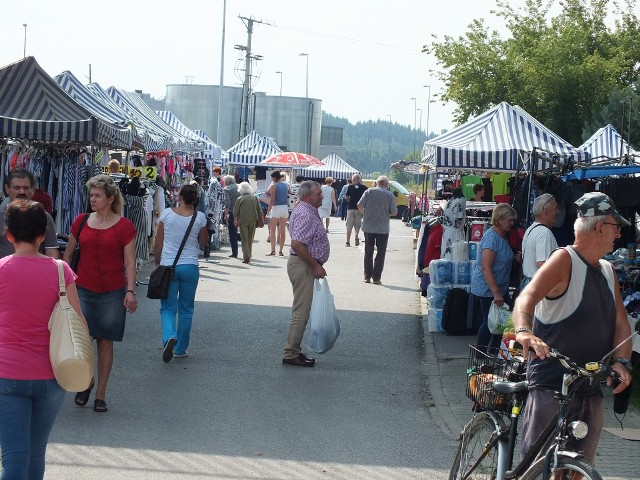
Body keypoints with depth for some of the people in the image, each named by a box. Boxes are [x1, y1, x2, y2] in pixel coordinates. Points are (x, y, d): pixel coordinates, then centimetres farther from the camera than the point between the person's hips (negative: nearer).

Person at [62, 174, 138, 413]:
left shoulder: (124, 226, -2)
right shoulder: (81, 221, 6)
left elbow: (130, 262, -3)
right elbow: (68, 254, 15)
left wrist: (130, 291, -11)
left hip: (112, 292, -2)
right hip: (83, 289, 2)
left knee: (105, 342, 5)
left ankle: (100, 394, 15)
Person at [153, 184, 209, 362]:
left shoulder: (167, 214, -5)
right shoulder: (200, 217, -5)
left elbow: (158, 244, 0)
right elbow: (204, 242, 12)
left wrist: (158, 263, 16)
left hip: (168, 266, 0)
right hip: (190, 267, 1)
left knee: (168, 307, 6)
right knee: (186, 309, 13)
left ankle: (169, 337, -23)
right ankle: (180, 349, 18)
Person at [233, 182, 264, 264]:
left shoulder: (239, 199, -6)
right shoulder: (255, 198, 5)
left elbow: (235, 211, -2)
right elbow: (259, 210, 8)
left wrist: (235, 219, 12)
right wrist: (261, 219, 17)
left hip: (243, 220, -3)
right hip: (253, 220, 3)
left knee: (244, 239, -1)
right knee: (250, 239, 14)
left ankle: (246, 256, -11)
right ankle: (249, 255, 19)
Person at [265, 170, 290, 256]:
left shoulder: (273, 186, -7)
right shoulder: (286, 185, 10)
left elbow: (272, 200, -13)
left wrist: (268, 211, -10)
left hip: (276, 207, -5)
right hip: (285, 207, 5)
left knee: (272, 230, 2)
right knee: (283, 230, 8)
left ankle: (273, 250, -3)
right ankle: (281, 250, 8)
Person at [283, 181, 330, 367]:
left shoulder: (308, 211, 14)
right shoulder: (305, 215, -19)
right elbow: (297, 244, -28)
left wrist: (316, 266, 20)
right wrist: (316, 266, -22)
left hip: (306, 266, 11)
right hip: (303, 266, -11)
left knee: (301, 311, 15)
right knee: (301, 312, -7)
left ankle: (293, 351, 22)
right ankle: (291, 354, -2)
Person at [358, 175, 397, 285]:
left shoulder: (368, 192, -1)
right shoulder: (390, 195, -4)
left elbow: (360, 206, -4)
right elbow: (394, 212, -6)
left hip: (368, 227, 2)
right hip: (383, 228, -2)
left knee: (368, 253, 12)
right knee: (380, 254, 5)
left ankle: (367, 277, 13)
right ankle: (376, 278, 2)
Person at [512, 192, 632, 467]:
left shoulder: (608, 271, 13)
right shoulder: (564, 260, -11)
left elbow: (621, 323, 8)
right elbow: (527, 297, -25)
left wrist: (621, 361, -12)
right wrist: (524, 331, -47)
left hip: (591, 391, 7)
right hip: (551, 385, -7)